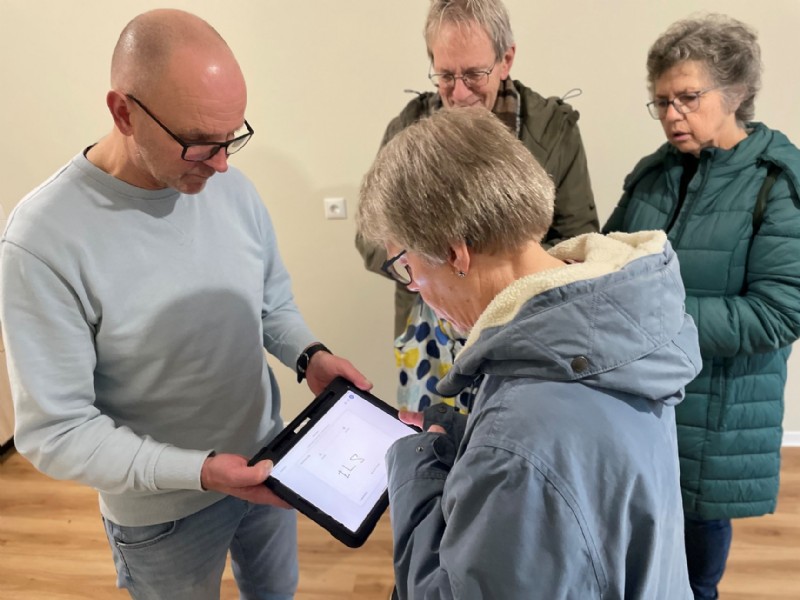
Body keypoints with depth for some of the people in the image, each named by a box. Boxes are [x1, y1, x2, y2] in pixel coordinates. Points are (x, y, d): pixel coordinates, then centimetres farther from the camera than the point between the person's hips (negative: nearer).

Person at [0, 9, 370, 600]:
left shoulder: (233, 187, -11)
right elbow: (54, 431, -22)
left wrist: (309, 355, -16)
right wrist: (200, 471, -30)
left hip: (267, 460, 5)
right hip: (164, 507, -4)